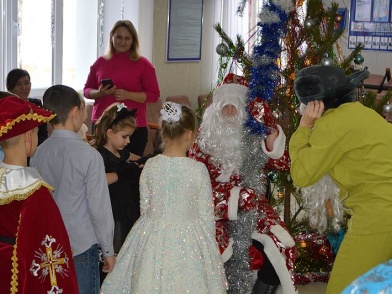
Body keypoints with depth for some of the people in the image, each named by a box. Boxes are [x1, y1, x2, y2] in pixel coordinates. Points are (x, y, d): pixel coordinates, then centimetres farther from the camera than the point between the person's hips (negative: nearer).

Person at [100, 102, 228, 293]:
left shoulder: (150, 165, -7)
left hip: (153, 238, 3)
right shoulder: (198, 170, -14)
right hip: (188, 241, -2)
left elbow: (144, 208, 3)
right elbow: (206, 215, -7)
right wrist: (209, 241, 8)